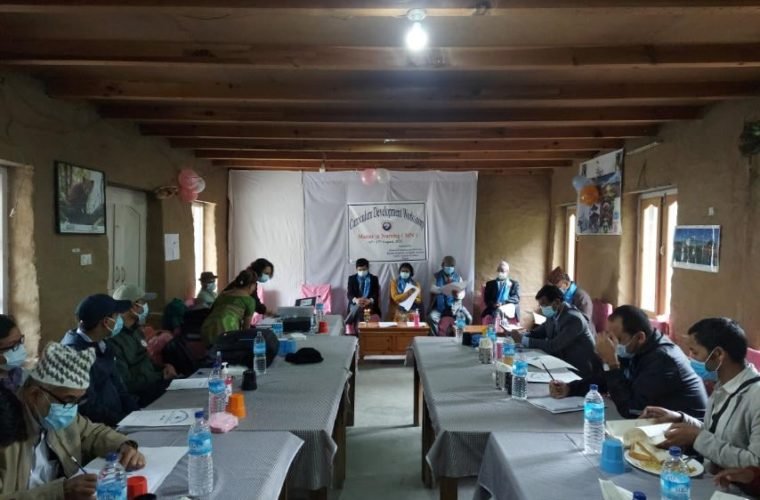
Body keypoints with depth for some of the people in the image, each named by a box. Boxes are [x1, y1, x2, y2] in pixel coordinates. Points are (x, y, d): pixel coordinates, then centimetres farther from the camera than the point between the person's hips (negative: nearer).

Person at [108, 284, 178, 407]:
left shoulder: (136, 331, 11)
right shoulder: (113, 342, -19)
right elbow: (126, 386, -20)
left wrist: (163, 368, 2)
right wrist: (161, 377, -13)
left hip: (154, 387, 9)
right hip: (138, 400, -9)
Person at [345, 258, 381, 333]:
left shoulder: (374, 278, 10)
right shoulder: (351, 278, 9)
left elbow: (376, 294, -3)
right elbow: (349, 294, -4)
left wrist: (369, 300, -26)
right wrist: (356, 300, -27)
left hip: (369, 304, 0)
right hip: (355, 304, 0)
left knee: (359, 308, -34)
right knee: (358, 307, -35)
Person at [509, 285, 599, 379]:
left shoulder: (573, 319, -24)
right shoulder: (553, 315, 0)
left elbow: (553, 346, -27)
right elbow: (539, 333, 10)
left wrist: (523, 340, -24)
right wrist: (520, 336, -10)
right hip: (564, 364, 7)